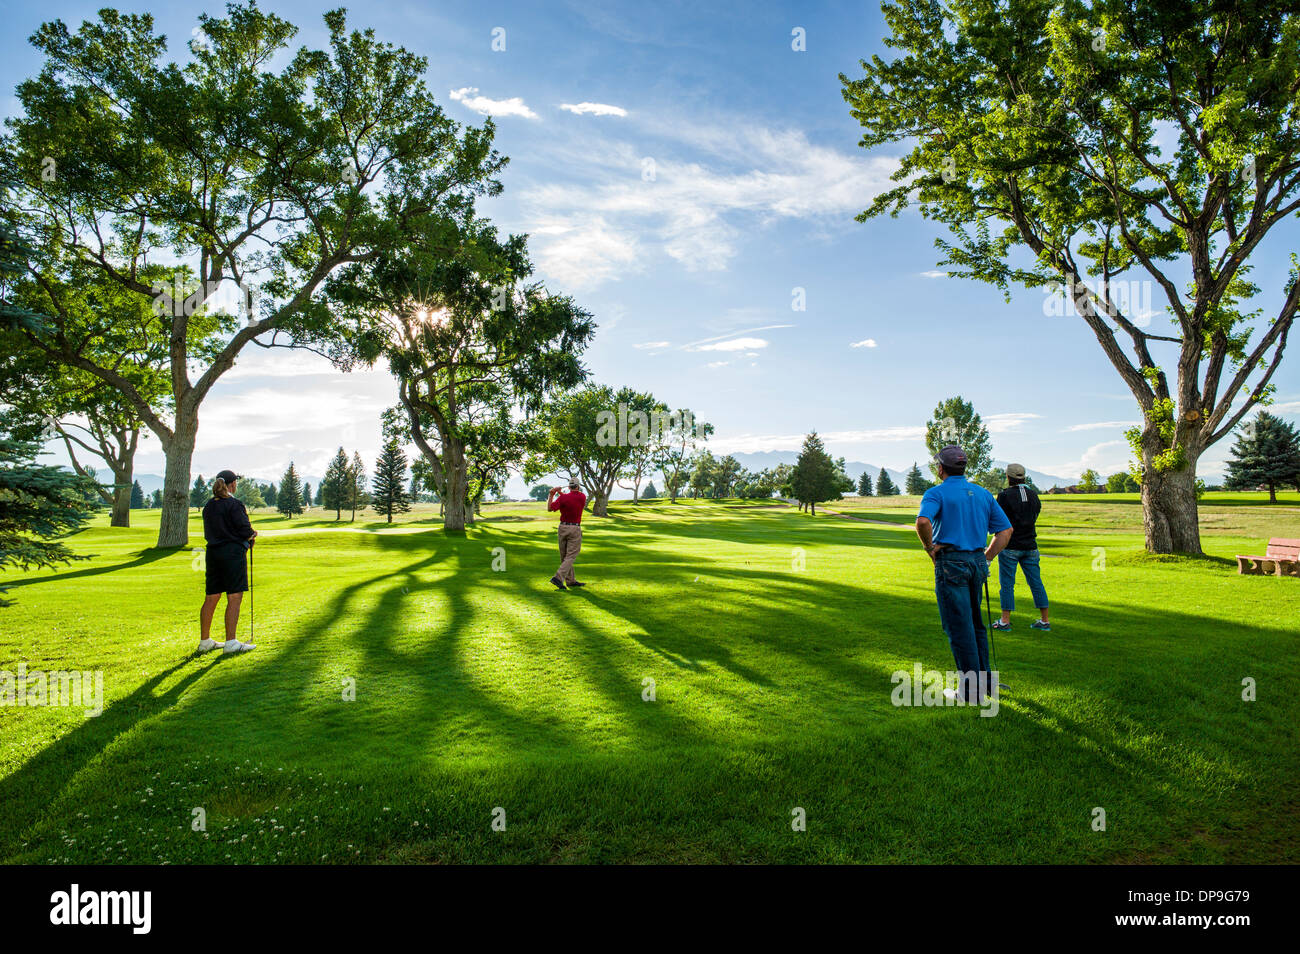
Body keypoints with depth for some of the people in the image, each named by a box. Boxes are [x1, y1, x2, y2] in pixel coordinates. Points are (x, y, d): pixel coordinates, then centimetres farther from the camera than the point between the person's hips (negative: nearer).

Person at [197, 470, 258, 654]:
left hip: (213, 552, 8)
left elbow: (208, 533, 17)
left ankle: (205, 641, 20)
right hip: (233, 552, -8)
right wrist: (253, 534, 8)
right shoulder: (234, 504, -10)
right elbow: (244, 529, -15)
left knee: (211, 598, 13)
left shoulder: (208, 506, 12)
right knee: (234, 598, -4)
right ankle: (230, 642, -5)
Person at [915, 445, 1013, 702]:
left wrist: (930, 547, -11)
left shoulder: (937, 493, -8)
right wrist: (986, 558, 11)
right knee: (975, 623, 20)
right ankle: (984, 679, 27)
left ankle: (971, 691, 4)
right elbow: (1006, 530, 11)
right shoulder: (983, 494, 12)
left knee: (959, 628, -1)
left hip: (951, 564, -6)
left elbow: (923, 521, -27)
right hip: (977, 562, 7)